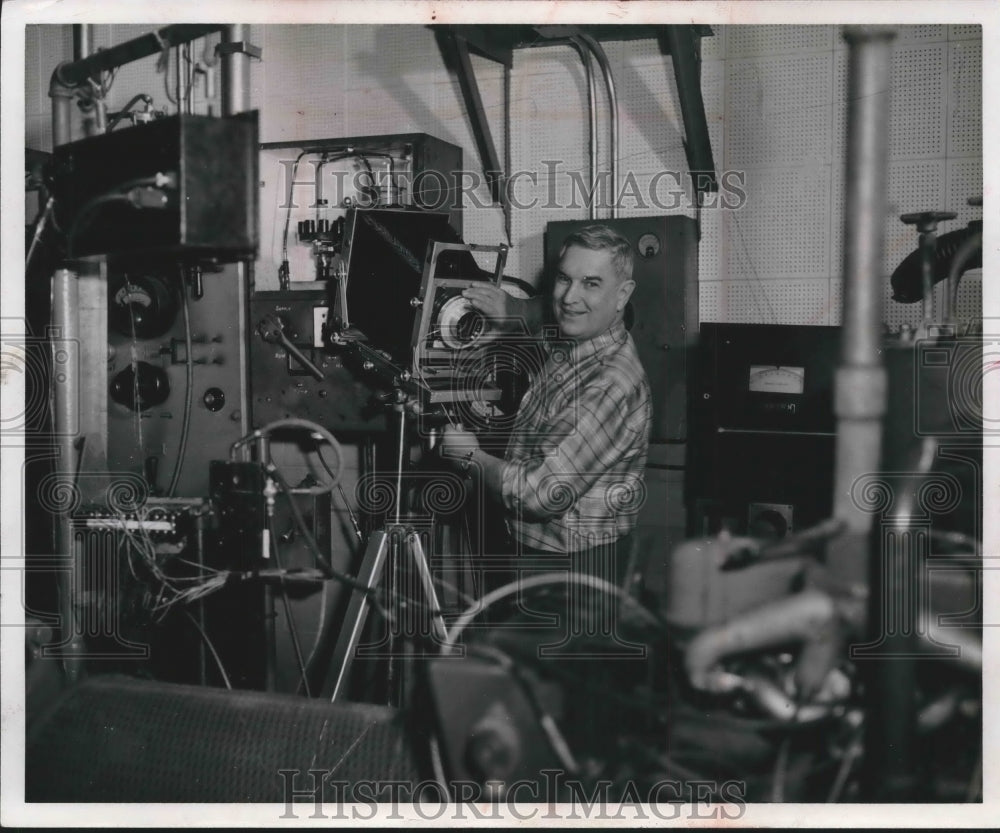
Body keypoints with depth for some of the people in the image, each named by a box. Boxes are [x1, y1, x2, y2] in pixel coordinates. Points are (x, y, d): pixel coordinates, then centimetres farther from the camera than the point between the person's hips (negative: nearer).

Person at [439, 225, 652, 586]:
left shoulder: (614, 387, -30)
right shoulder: (566, 343, -2)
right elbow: (557, 311, 24)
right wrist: (515, 310, 1)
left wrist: (471, 457, -14)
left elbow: (543, 493, -31)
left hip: (579, 561, -9)